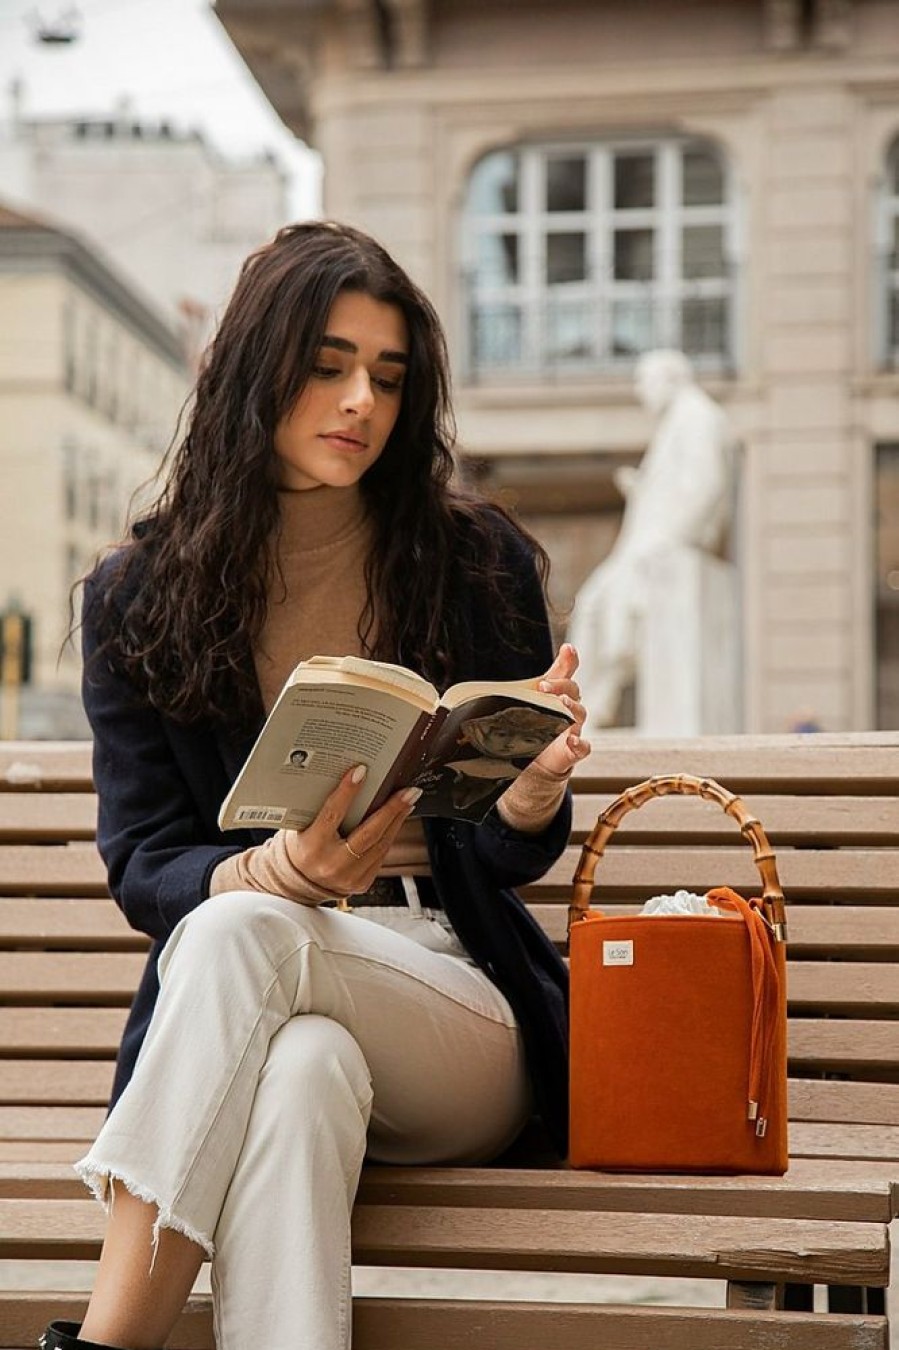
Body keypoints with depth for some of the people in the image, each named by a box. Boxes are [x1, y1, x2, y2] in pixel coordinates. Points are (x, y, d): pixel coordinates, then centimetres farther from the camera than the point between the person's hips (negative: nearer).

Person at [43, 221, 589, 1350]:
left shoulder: (477, 563, 4)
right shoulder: (136, 599, 6)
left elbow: (510, 857, 7)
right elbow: (143, 864, 2)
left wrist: (536, 787, -19)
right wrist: (280, 868, -22)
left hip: (458, 1020, 0)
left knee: (238, 938, -33)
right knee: (300, 1069, -38)